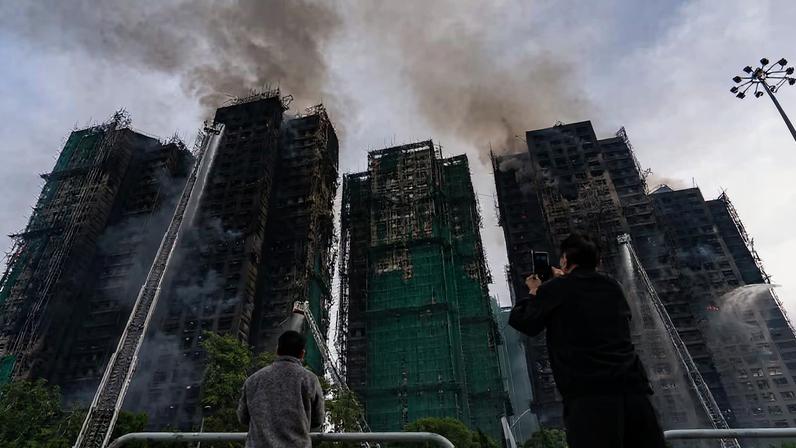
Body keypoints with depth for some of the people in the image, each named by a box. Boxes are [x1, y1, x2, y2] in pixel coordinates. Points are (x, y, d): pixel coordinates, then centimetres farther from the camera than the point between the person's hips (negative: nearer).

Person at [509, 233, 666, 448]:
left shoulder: (556, 289, 0)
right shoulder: (612, 286, 14)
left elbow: (521, 321, 8)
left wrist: (535, 293, 25)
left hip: (589, 394, -5)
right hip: (632, 387, 5)